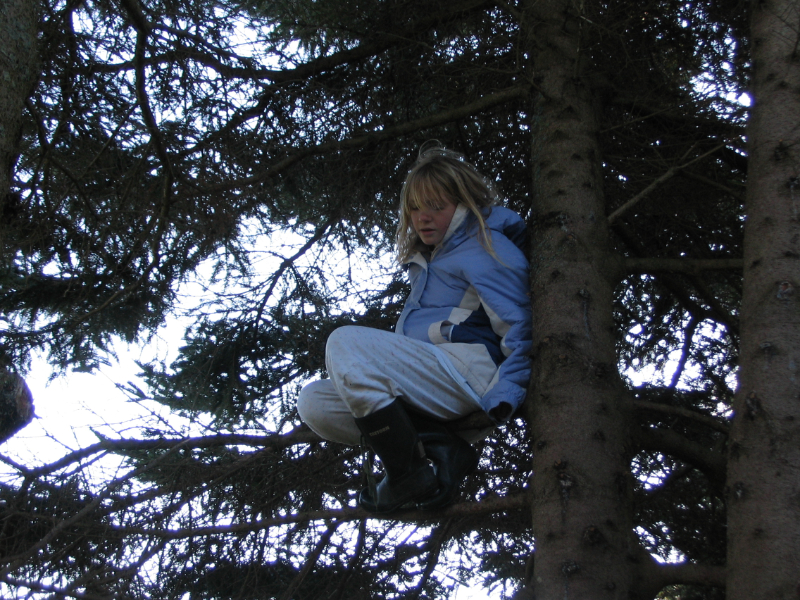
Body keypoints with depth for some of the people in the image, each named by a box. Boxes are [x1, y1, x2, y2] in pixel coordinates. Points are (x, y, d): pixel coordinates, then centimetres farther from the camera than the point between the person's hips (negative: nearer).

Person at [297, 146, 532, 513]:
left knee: (346, 343, -26)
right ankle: (440, 450, -15)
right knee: (313, 403, -4)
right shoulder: (427, 258, 28)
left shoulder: (484, 246, 0)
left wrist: (503, 399, -23)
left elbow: (521, 326, -12)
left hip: (469, 374, -10)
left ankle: (408, 476, -20)